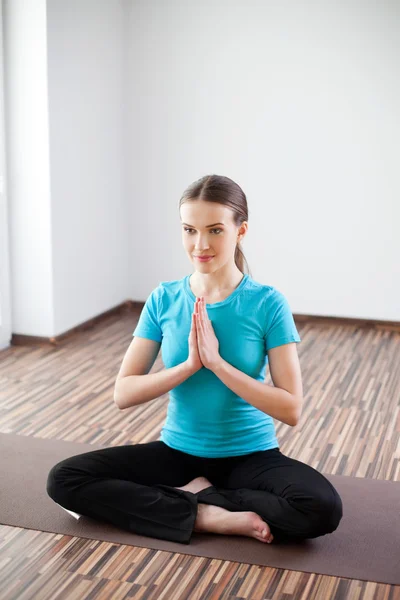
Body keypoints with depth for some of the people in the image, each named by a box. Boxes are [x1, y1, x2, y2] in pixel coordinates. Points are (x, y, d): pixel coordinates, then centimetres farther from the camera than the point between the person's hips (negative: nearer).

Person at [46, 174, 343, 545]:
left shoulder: (268, 303, -11)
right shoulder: (164, 299, -3)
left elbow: (291, 409, -15)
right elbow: (123, 394, -7)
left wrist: (217, 362, -23)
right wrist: (190, 364, -22)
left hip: (249, 456, -2)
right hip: (177, 451, 3)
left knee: (322, 507, -31)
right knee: (64, 479, -16)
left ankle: (189, 495, -12)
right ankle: (209, 516, -17)